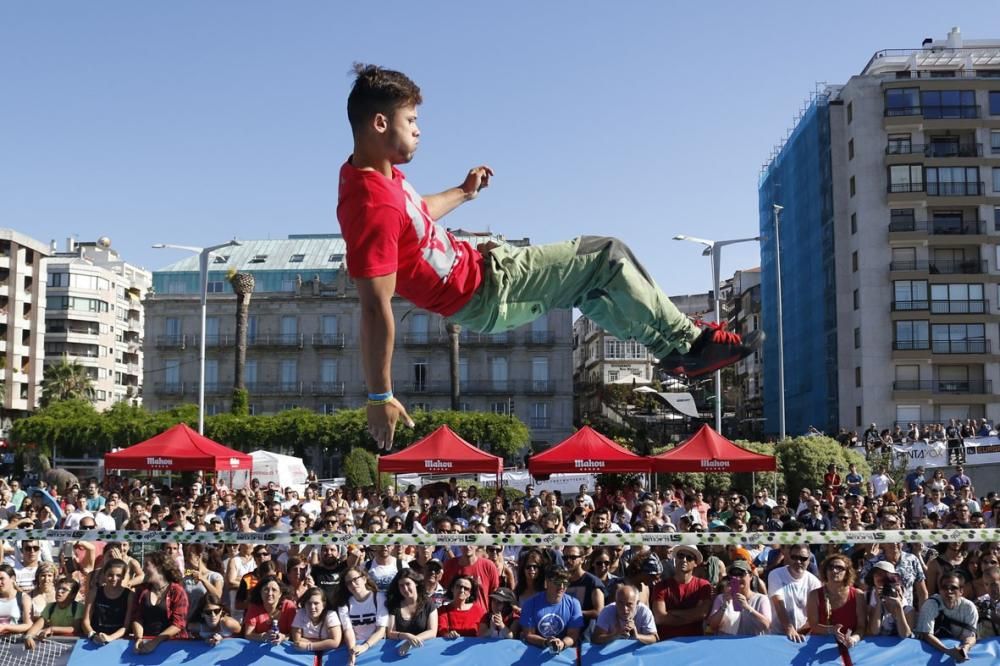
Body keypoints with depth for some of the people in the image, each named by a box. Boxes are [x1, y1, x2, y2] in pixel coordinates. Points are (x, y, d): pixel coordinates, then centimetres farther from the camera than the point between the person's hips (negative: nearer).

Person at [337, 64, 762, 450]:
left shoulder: (369, 171, 0)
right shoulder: (374, 207, -32)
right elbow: (375, 308, -31)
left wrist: (463, 192, 34)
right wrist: (380, 396, -28)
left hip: (473, 266, 10)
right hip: (483, 297, -10)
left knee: (591, 283, 23)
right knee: (608, 258, -2)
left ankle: (677, 342, 35)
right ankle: (686, 344, 15)